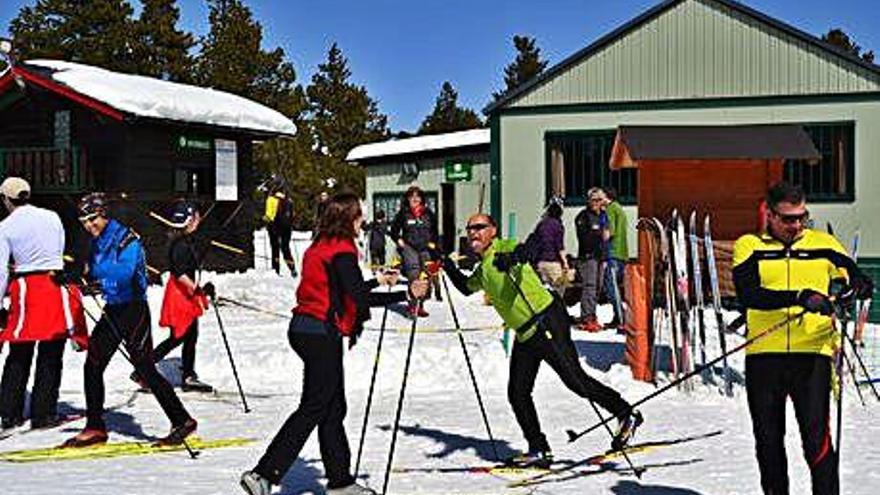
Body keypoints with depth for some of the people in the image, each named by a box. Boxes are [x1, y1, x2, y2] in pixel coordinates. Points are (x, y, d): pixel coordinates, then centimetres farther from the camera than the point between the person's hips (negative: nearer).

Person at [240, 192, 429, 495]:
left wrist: (378, 281, 32)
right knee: (313, 409, -5)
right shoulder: (342, 251, -14)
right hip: (322, 335, -10)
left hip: (305, 330, 10)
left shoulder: (320, 247, 14)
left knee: (333, 408, 14)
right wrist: (407, 294, -18)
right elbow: (359, 297, -22)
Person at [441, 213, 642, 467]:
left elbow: (527, 250, -31)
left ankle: (626, 415, 7)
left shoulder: (503, 248, -9)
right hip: (524, 335, 9)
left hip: (547, 324, -9)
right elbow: (467, 287, 37)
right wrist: (447, 264, 24)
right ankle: (539, 450, 13)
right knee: (517, 393, 5)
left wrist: (513, 257, -53)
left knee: (575, 380, -9)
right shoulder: (483, 268, 18)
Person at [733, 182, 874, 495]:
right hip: (763, 355, 0)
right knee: (768, 439, 11)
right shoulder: (749, 246, 4)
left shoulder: (822, 243, 11)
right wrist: (800, 297, -23)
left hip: (813, 353, 0)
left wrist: (860, 285, -13)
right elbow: (748, 294, -11)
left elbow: (853, 274, 13)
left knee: (816, 436, -8)